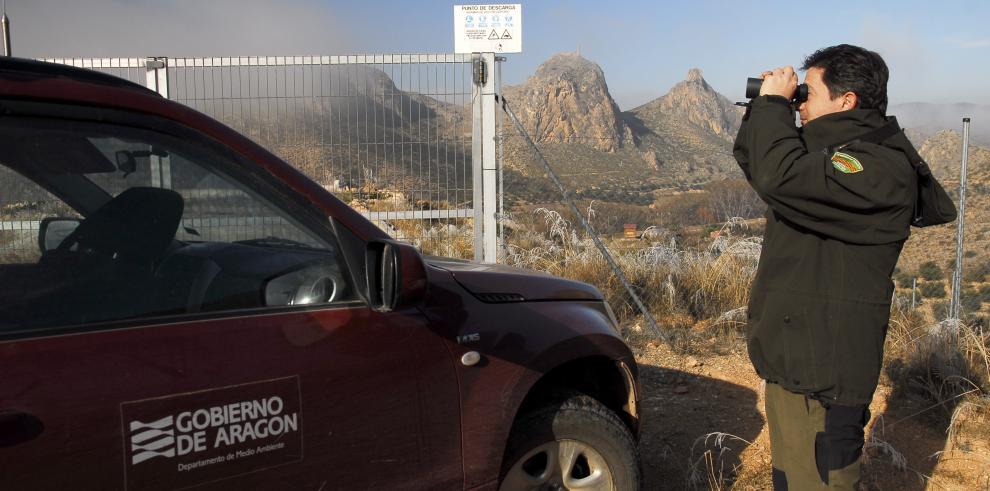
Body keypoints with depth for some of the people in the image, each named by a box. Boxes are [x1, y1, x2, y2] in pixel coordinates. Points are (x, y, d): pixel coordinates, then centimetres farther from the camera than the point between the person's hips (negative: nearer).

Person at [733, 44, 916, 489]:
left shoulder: (881, 169, -21)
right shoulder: (829, 151, 11)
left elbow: (781, 177, -36)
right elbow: (751, 161, 22)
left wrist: (774, 103, -19)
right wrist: (763, 108, 4)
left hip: (823, 374, -10)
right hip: (790, 359, 10)